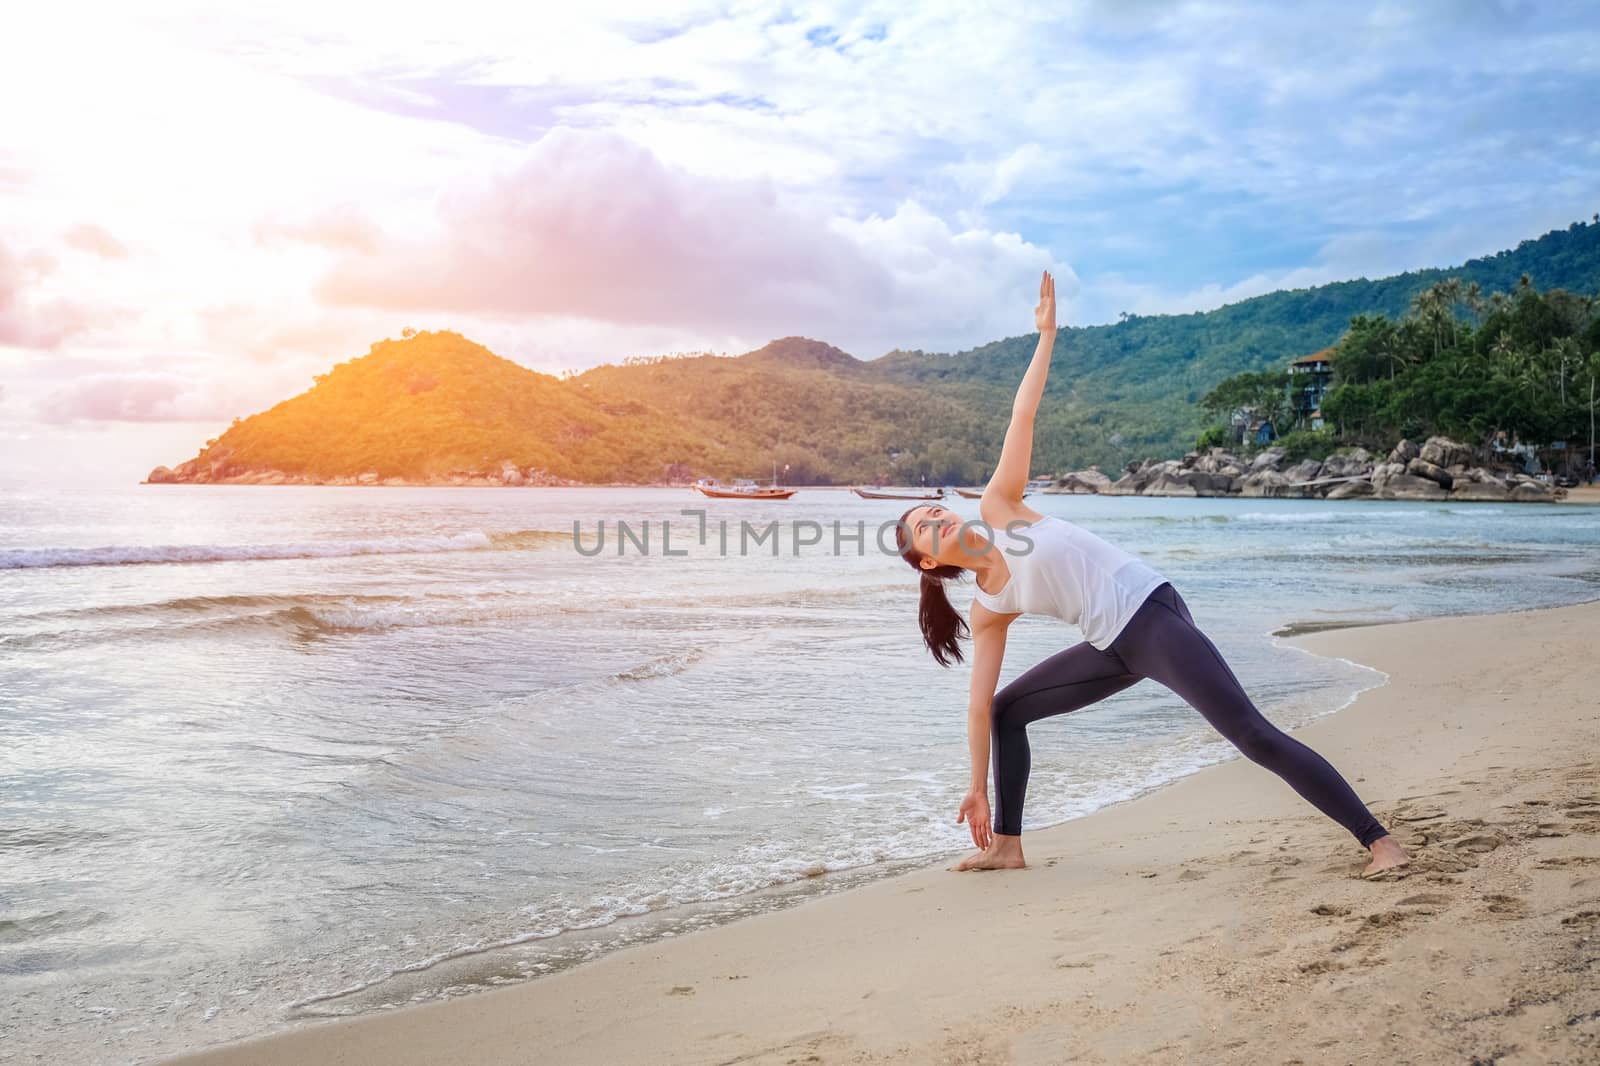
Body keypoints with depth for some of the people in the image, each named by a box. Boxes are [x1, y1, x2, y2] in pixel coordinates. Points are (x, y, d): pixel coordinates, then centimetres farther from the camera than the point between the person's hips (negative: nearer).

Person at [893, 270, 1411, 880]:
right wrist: (978, 790, 12)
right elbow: (979, 703, 10)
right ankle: (1006, 846, 19)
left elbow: (1022, 417, 1)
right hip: (1113, 649, 6)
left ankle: (1378, 840, -9)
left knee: (1254, 737, -13)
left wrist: (1046, 333, -1)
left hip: (1152, 616, -6)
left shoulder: (997, 507, 1)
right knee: (1008, 709, 10)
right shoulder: (987, 610, 9)